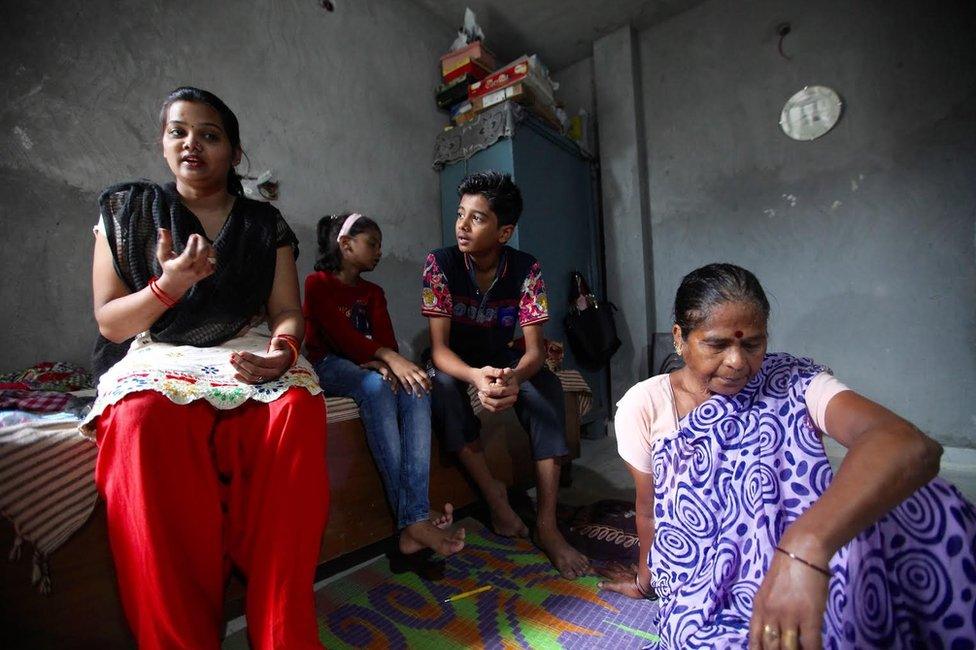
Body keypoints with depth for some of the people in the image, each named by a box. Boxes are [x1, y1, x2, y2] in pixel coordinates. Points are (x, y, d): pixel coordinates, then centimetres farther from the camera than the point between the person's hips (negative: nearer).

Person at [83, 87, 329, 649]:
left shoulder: (266, 224, 14)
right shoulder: (127, 210, 12)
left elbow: (288, 312, 5)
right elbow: (110, 323, 6)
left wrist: (282, 350, -18)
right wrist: (169, 286, -14)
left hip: (247, 356, 1)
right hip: (155, 360, 0)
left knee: (299, 407, -33)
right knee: (146, 419, -36)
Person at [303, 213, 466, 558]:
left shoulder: (373, 293, 21)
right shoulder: (317, 283, 3)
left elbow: (386, 338, 4)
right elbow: (340, 333, -16)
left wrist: (381, 363, -21)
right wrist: (388, 357, -31)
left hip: (368, 365, 5)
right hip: (328, 365, -5)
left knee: (417, 390, -27)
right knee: (376, 388, -37)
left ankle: (416, 519, -37)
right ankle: (412, 520, -37)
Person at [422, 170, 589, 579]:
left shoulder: (526, 269, -17)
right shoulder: (440, 263, -21)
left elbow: (535, 348, -21)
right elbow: (439, 347, -25)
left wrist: (515, 376, -47)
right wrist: (475, 376, -49)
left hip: (500, 357, 2)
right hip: (454, 361, -1)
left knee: (547, 387, -27)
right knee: (442, 387, -36)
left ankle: (547, 525, -24)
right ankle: (493, 494, -19)